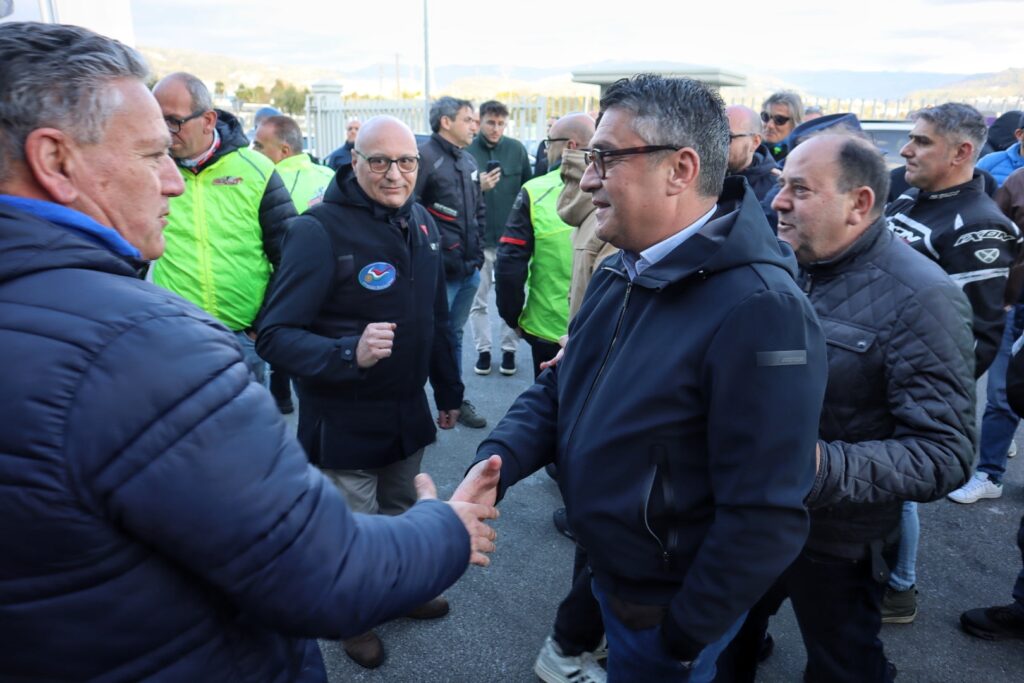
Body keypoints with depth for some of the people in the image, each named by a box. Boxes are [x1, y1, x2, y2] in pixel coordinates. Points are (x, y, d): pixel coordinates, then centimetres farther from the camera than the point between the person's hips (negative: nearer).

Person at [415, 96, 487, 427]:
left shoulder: (468, 161, 16)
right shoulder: (424, 157, -12)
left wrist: (478, 254, 15)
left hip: (469, 269, 8)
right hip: (439, 271, -8)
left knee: (454, 336, 18)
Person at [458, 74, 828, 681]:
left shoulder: (760, 309, -29)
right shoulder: (621, 272, 0)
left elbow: (765, 516, -28)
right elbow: (559, 389, 5)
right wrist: (496, 461, -13)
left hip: (667, 611, -7)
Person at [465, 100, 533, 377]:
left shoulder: (517, 149, -1)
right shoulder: (467, 151, -8)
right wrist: (477, 187, -22)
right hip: (478, 238, -1)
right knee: (478, 299, 7)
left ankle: (509, 349, 23)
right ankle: (483, 350, 21)